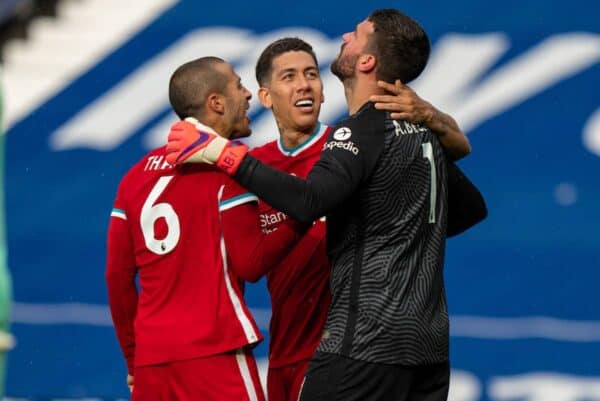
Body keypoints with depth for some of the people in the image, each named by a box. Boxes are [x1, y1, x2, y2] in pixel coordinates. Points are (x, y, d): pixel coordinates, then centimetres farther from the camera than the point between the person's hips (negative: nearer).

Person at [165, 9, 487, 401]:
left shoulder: (364, 130, -12)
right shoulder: (424, 132, 13)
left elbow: (309, 202, -29)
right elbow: (474, 207, 25)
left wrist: (223, 153, -25)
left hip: (368, 344, -9)